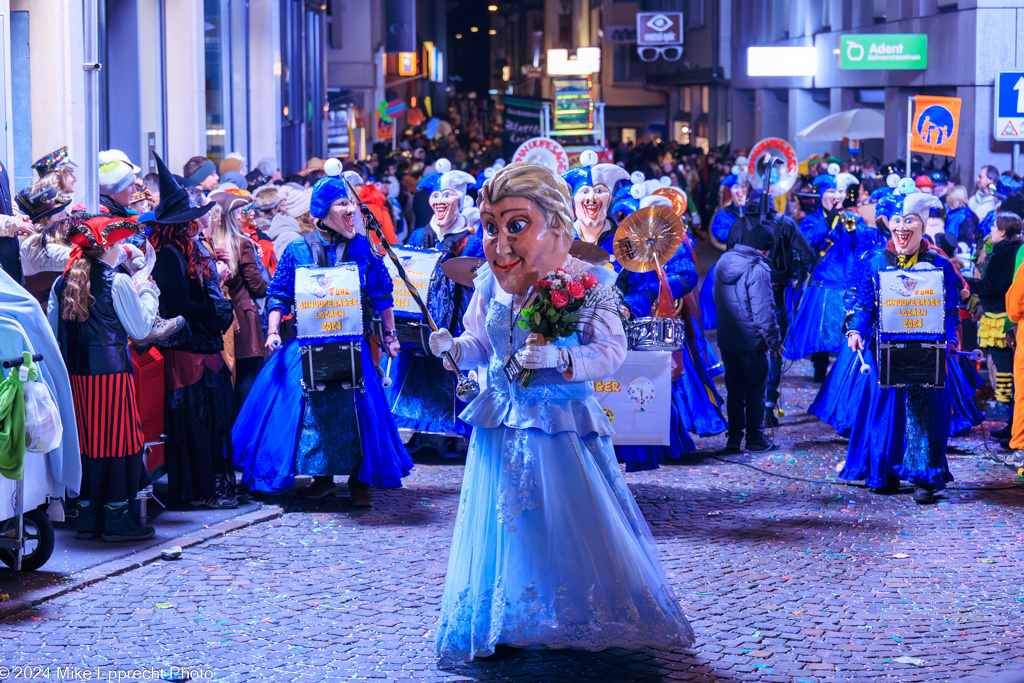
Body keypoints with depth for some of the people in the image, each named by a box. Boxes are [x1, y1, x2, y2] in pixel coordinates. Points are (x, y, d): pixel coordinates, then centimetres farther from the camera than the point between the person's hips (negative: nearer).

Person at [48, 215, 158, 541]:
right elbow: (140, 328, -3)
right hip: (111, 370, -6)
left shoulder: (62, 284, 7)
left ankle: (87, 515, 17)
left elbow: (54, 330, 12)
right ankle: (116, 516, 3)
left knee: (86, 441, 12)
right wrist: (147, 294, 11)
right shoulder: (117, 282, -10)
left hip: (75, 373, 6)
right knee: (117, 440, 1)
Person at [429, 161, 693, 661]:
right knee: (504, 529, 9)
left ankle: (581, 620, 16)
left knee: (572, 530, -1)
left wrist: (558, 357, -29)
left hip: (564, 424, -4)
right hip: (502, 423, 4)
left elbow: (612, 349, -15)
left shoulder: (583, 283, -13)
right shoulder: (488, 284, 2)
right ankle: (507, 623, 23)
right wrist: (453, 347, -6)